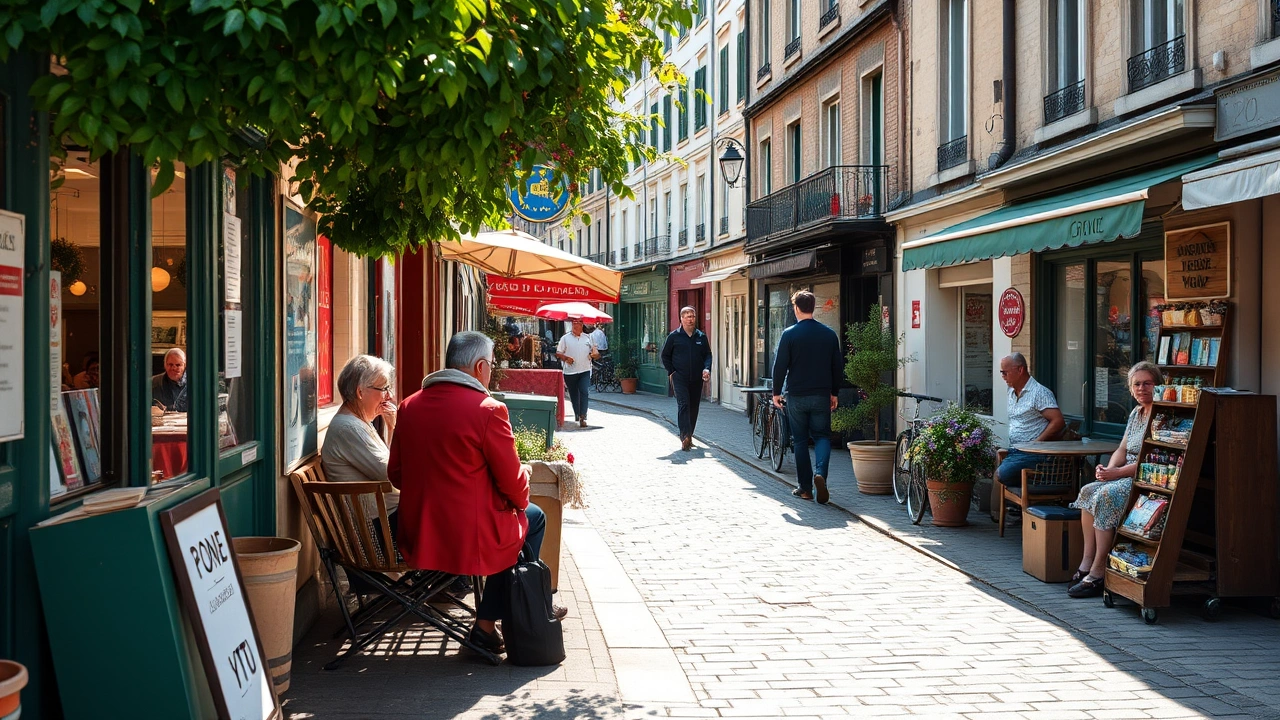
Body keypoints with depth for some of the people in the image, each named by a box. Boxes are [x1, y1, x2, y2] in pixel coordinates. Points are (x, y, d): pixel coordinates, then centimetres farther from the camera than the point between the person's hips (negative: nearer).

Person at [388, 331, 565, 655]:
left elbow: (396, 474, 9)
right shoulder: (488, 409, -16)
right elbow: (512, 481, -9)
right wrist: (521, 501, 13)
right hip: (470, 538, -7)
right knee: (532, 517, 22)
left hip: (416, 539, 7)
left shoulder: (409, 405, 2)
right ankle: (486, 625, 26)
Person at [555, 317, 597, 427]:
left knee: (584, 392, -15)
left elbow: (593, 350, 19)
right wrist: (566, 358, -15)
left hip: (585, 370, 0)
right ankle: (577, 415, 27)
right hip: (570, 371, 0)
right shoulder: (565, 338, 3)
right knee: (573, 395, 9)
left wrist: (593, 353, -5)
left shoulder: (588, 337, 10)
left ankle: (582, 417, -17)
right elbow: (558, 353, 4)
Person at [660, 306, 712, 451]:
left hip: (697, 379, 4)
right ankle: (685, 437, -23)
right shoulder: (674, 336, 0)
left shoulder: (701, 337, 8)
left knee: (694, 407, 9)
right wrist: (671, 371, -1)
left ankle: (688, 436, 21)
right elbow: (665, 355, 7)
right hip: (680, 378, -4)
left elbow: (708, 355, 14)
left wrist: (706, 368, -5)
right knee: (683, 405, -15)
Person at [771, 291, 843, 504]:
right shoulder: (829, 334, 3)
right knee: (822, 436, 10)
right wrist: (834, 393, 19)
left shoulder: (789, 334, -8)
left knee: (800, 440, 8)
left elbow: (780, 365, -7)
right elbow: (838, 366, 8)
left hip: (797, 396, -2)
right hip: (822, 396, 2)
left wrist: (776, 392, 4)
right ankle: (820, 472, -17)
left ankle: (805, 488, 10)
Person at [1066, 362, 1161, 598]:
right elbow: (1122, 450, 19)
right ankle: (1087, 562, -10)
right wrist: (1108, 469, -2)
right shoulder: (1136, 413, 17)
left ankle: (1098, 573, -23)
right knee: (1087, 491, -9)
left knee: (1105, 496, -27)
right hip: (1127, 477, 10)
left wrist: (1117, 473, -19)